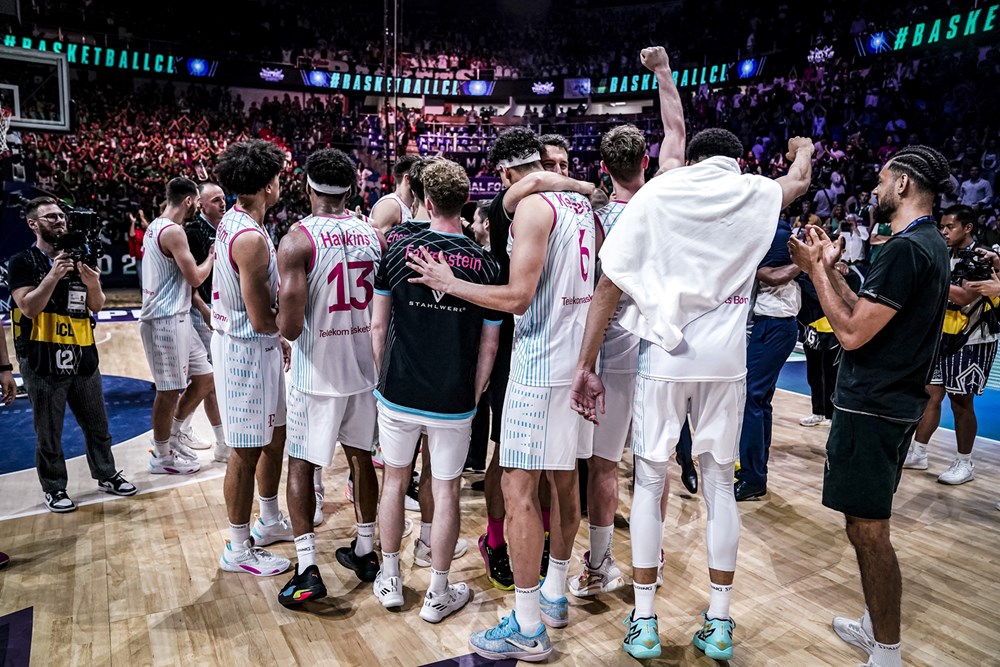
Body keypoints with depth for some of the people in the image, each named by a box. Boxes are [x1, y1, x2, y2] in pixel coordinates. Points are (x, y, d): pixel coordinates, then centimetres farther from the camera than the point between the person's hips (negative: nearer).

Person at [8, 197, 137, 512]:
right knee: (48, 432, 6)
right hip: (43, 361, -5)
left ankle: (106, 475, 28)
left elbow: (96, 307, 10)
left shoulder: (77, 259, 12)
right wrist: (54, 276, -24)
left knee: (97, 425, 14)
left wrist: (93, 286, -11)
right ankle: (54, 489, 21)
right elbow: (29, 308, -15)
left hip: (82, 356, 5)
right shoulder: (23, 262, -4)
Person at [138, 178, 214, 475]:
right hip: (166, 320, -10)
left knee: (204, 378, 15)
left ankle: (171, 438, 28)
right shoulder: (173, 231, -16)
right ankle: (162, 457, 15)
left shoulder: (156, 226, 16)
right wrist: (213, 256, -1)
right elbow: (195, 277, -16)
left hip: (177, 318, 10)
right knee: (170, 390, 1)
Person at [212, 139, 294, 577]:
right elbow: (261, 319, -24)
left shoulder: (232, 222, 8)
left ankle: (270, 522, 39)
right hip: (248, 350, -10)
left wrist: (280, 339, 15)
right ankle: (238, 549, 20)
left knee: (275, 435, 21)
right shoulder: (251, 238, -23)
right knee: (246, 451, 3)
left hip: (258, 347, 10)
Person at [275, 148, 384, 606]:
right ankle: (364, 551, 31)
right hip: (365, 366, 5)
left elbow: (289, 327, -19)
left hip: (317, 374, -5)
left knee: (301, 466, 9)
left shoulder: (297, 240, -14)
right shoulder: (373, 235, 2)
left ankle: (307, 570, 9)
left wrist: (286, 325, 2)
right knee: (362, 458, 18)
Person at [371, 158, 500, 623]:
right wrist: (475, 394, 10)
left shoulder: (398, 250, -5)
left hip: (398, 392, 1)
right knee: (446, 491, 10)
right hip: (453, 400, -1)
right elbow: (489, 345, -2)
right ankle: (438, 593, 23)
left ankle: (390, 579, 31)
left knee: (394, 480, 19)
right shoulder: (485, 264, -6)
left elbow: (377, 326, 1)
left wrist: (384, 375, 13)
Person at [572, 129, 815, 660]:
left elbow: (609, 285, -6)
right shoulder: (757, 194, 7)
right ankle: (719, 625, 22)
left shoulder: (657, 192, 0)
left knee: (649, 480, 9)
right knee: (720, 482, 12)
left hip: (663, 357, -2)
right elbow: (799, 181, 33)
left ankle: (643, 623, 17)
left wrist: (586, 366, -2)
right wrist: (803, 149, 57)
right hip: (726, 360, 2)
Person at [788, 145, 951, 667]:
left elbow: (852, 331, -21)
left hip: (872, 408, -10)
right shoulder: (931, 243, 12)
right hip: (894, 403, 10)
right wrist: (830, 267, 11)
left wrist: (814, 268, -12)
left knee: (868, 530, 1)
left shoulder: (905, 249, -20)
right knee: (869, 526, 21)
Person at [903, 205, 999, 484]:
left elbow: (965, 297, -27)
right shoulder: (948, 256, 10)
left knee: (961, 401, 0)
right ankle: (917, 454, 17)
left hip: (972, 341, -7)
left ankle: (965, 464, 14)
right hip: (945, 335, 7)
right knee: (931, 394, 9)